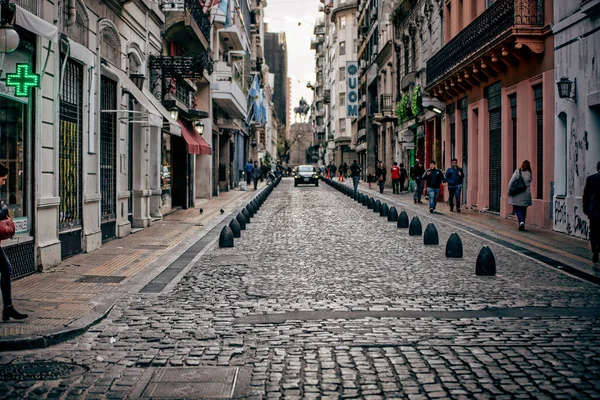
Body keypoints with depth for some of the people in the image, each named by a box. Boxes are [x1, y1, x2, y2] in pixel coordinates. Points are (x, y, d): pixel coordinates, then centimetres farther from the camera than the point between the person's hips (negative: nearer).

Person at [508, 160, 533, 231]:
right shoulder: (530, 174, 2)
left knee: (517, 209, 5)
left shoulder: (517, 172, -5)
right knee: (523, 210, 12)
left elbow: (511, 182, -6)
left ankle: (521, 222, -16)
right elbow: (529, 184, 4)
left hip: (517, 195, -3)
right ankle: (522, 225, 15)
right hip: (526, 195, 3)